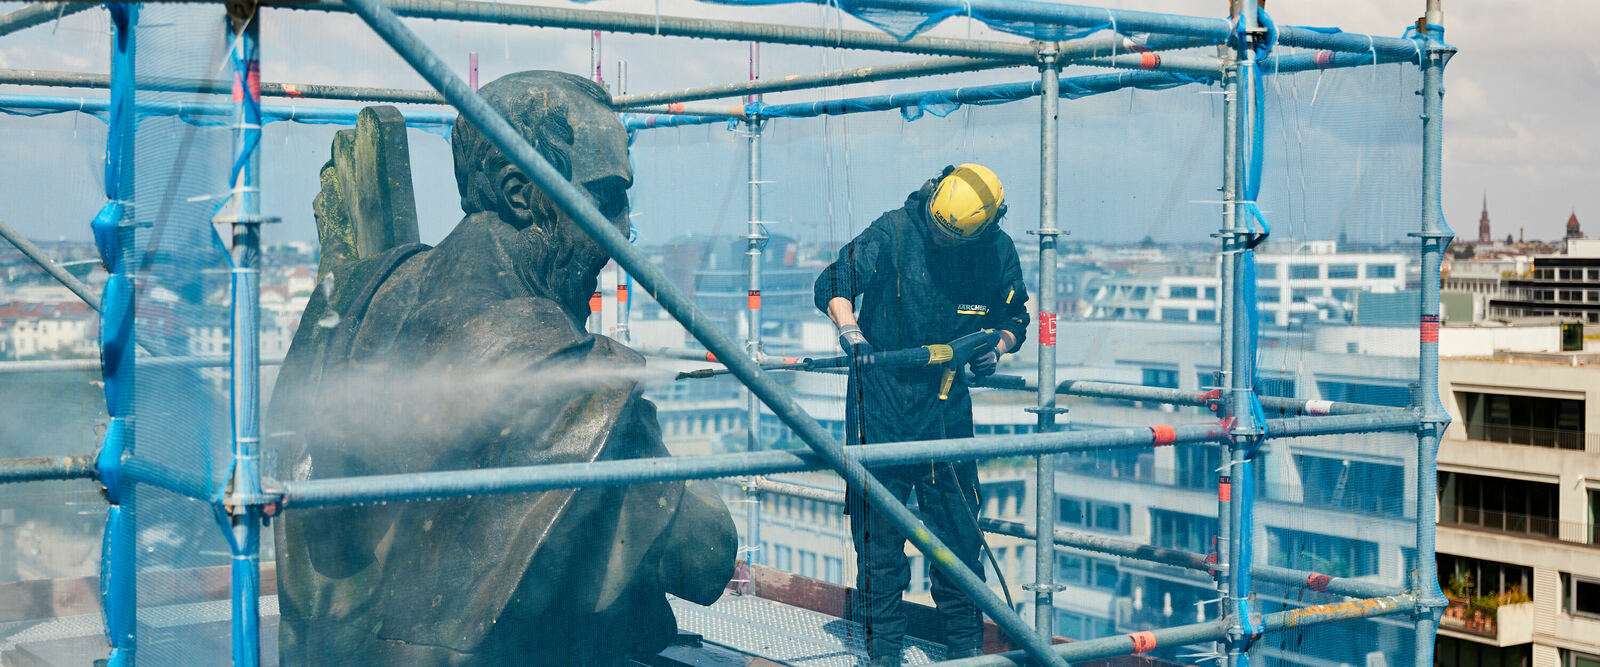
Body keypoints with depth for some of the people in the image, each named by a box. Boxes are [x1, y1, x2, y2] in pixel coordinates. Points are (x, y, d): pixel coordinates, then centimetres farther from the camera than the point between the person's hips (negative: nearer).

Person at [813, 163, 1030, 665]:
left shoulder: (999, 253, -1)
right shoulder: (893, 233, -10)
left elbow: (1014, 319, 13)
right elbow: (833, 284, -10)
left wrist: (995, 347, -8)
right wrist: (849, 328, -29)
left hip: (946, 403, 2)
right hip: (881, 394, -2)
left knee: (958, 524, 3)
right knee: (878, 524, 0)